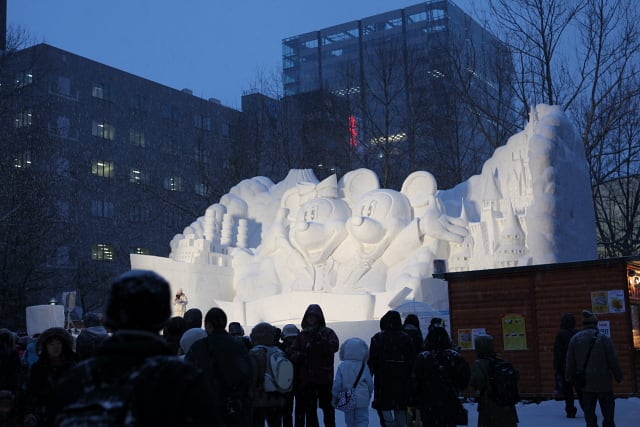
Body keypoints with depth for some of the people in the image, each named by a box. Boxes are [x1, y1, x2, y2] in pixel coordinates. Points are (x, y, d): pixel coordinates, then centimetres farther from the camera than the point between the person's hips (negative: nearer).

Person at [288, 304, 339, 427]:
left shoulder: (327, 332, 4)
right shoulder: (302, 335, 9)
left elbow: (334, 346, -13)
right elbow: (292, 353, 2)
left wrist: (319, 339, -23)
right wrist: (300, 355, -19)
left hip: (325, 377, -2)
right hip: (307, 379, 2)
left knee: (328, 407, 4)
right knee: (309, 410, 7)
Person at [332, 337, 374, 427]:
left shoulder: (342, 366, -6)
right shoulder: (364, 367, -5)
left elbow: (337, 384, -7)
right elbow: (370, 384, 0)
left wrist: (335, 398, 5)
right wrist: (368, 397, 17)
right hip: (362, 401, -1)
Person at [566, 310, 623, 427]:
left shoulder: (575, 339, 1)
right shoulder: (604, 338, -7)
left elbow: (570, 362, 3)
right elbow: (613, 360, -5)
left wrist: (570, 378, 12)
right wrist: (618, 377, 5)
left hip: (585, 384, 2)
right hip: (604, 382, -2)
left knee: (589, 415, 8)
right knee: (608, 414, 6)